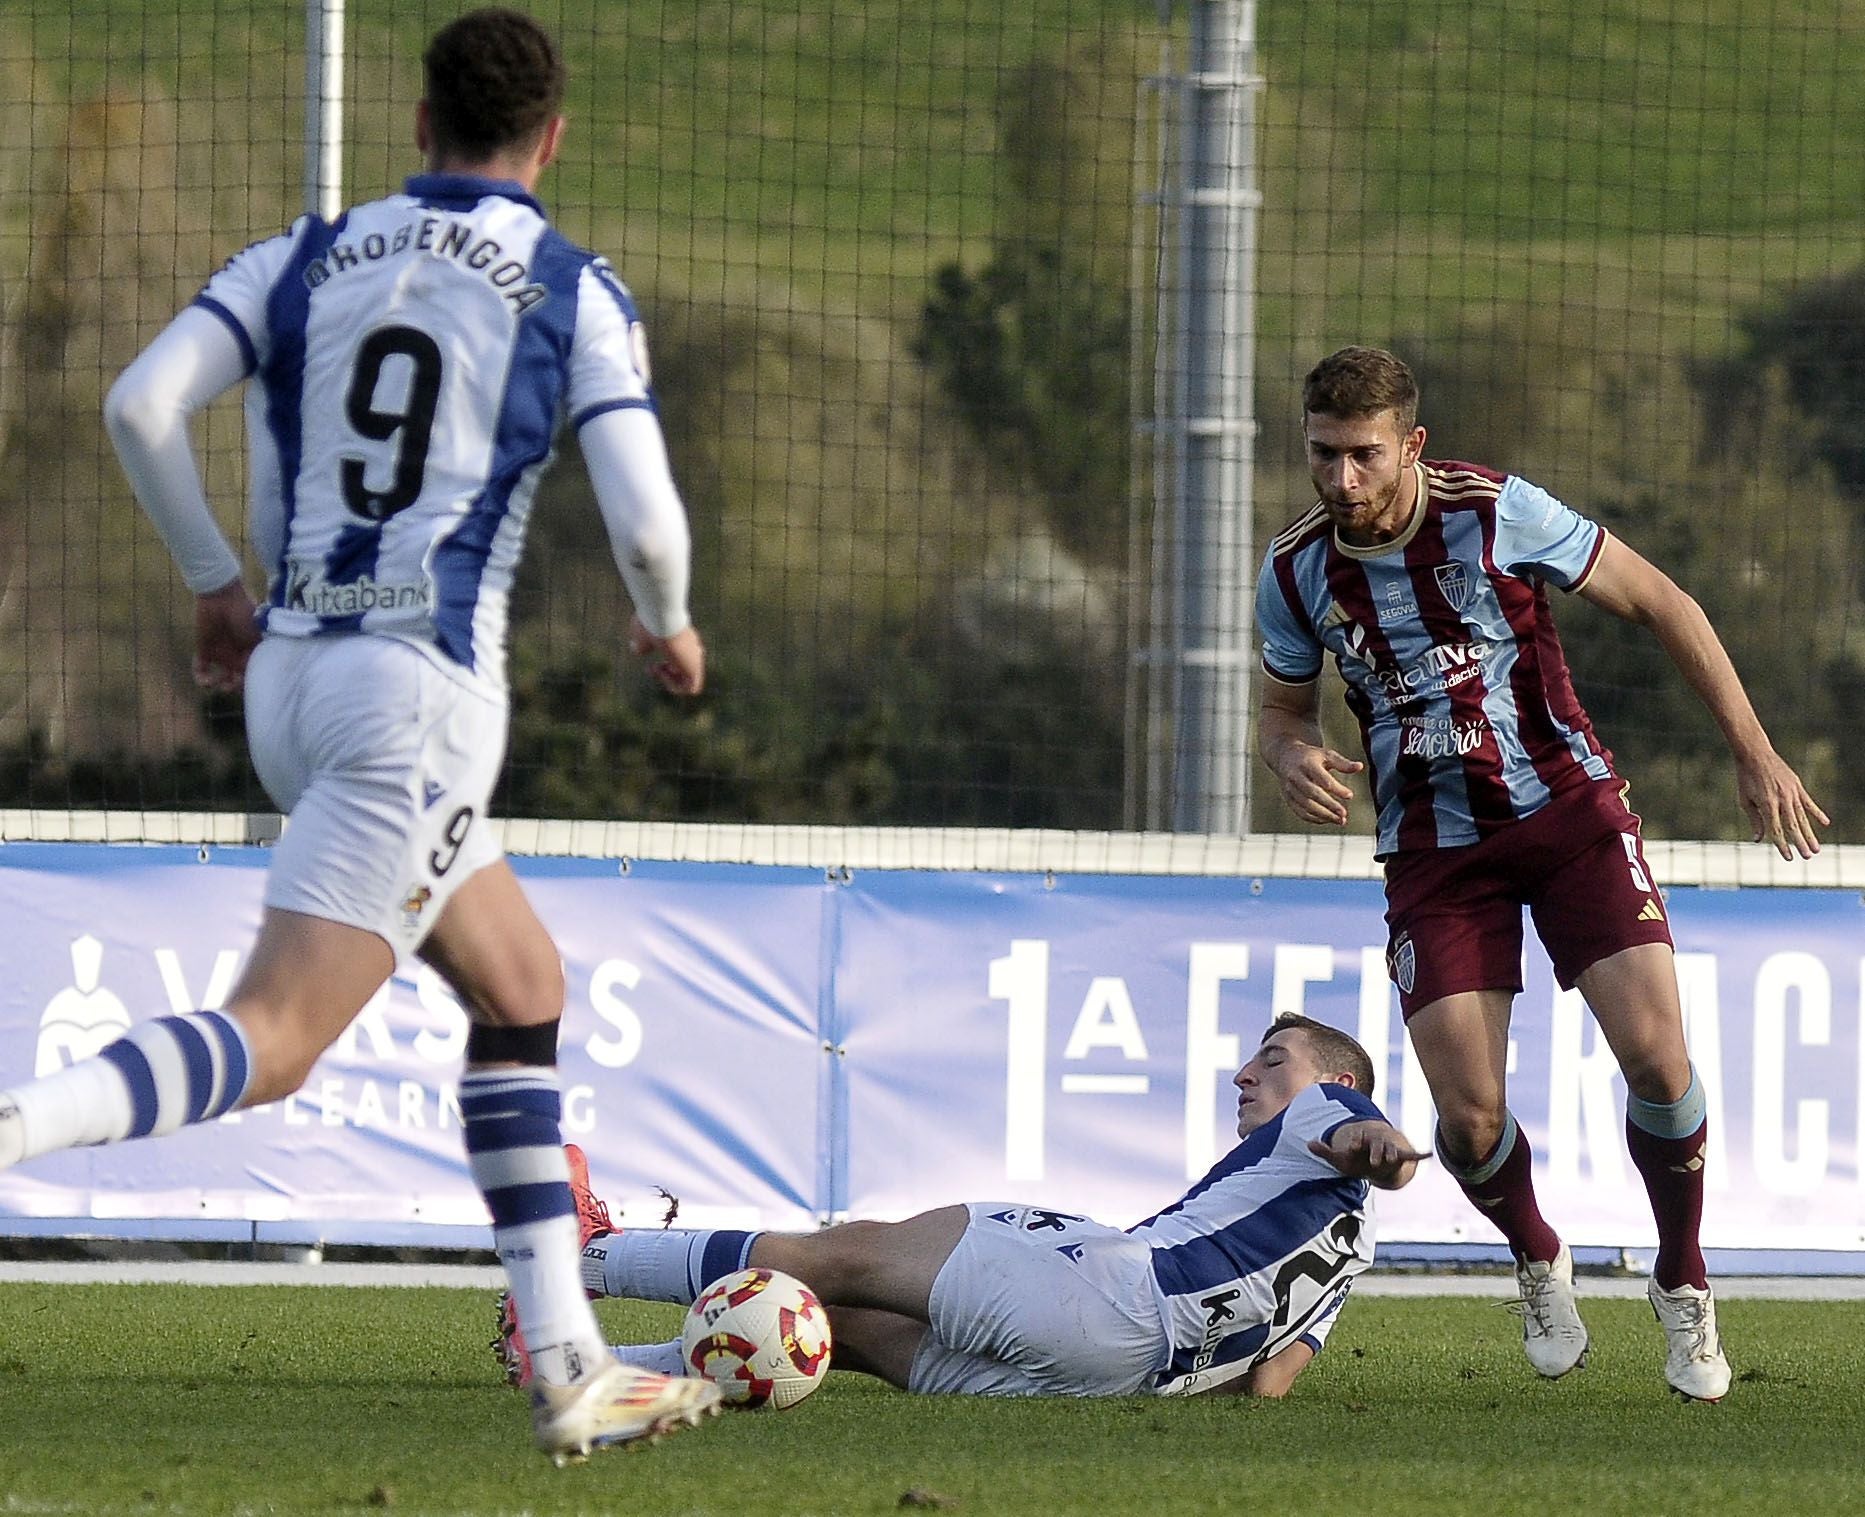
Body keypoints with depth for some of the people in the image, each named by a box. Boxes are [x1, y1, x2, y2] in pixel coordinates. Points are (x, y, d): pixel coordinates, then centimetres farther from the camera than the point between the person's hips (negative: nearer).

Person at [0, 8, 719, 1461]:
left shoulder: (310, 256, 10)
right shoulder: (574, 292, -1)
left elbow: (141, 404, 0)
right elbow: (643, 522, -9)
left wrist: (215, 580, 14)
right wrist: (669, 628, 13)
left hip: (290, 673, 7)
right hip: (420, 687, -7)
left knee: (522, 987, 20)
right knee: (271, 1044, -15)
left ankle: (570, 1367, 17)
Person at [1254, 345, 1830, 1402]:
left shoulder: (1497, 513, -14)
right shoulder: (1297, 573, -5)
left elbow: (1657, 600, -5)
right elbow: (1285, 711, 12)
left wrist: (1755, 754, -7)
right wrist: (1295, 761, -14)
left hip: (1568, 808, -2)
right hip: (1436, 852, 2)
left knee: (1656, 1055, -16)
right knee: (1469, 1115, -11)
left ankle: (1684, 1287, 9)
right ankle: (1540, 1266, 22)